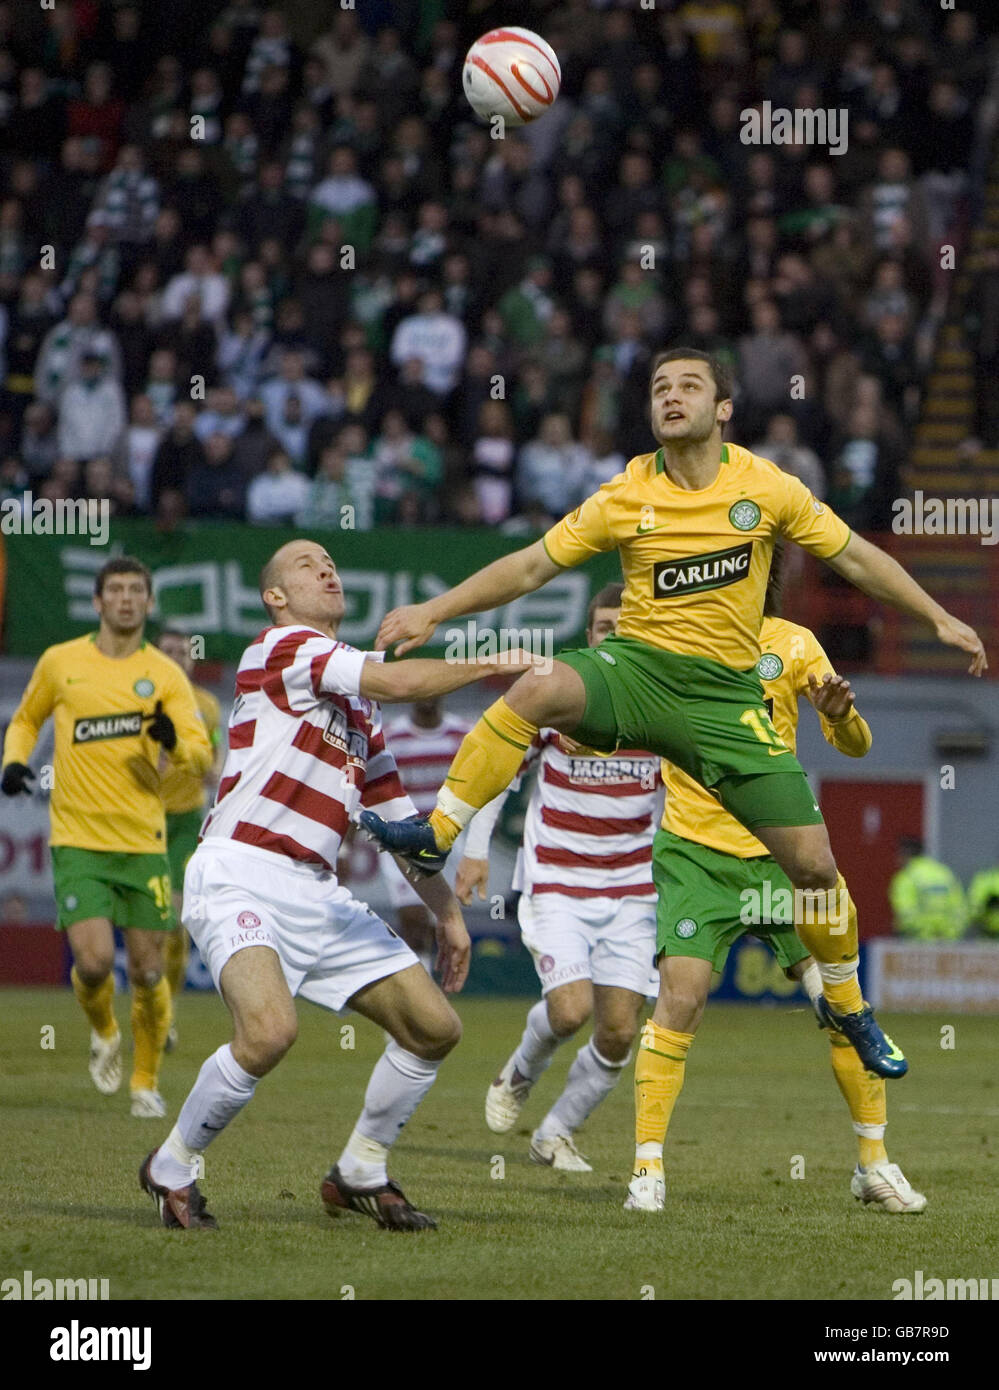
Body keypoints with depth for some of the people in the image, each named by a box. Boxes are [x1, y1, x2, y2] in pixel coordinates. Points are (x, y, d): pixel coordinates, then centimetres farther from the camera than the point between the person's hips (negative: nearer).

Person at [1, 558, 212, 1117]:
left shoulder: (165, 675, 3)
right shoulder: (60, 662, 5)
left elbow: (203, 758, -2)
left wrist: (175, 743, -24)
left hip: (144, 841, 1)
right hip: (78, 840, -1)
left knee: (148, 971, 1)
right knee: (95, 960, -16)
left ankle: (146, 1081, 23)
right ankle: (104, 1033, 19)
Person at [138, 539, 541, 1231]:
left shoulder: (359, 702, 23)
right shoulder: (281, 647, -4)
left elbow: (396, 816, 28)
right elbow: (399, 681, -16)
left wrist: (447, 910, 25)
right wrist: (490, 664, -4)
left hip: (318, 894, 9)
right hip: (240, 878, -9)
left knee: (435, 1027, 3)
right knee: (271, 1028, -31)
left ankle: (360, 1174, 22)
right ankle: (172, 1167, -7)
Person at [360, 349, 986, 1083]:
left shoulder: (767, 487, -1)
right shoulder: (626, 499, -2)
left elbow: (855, 557, 10)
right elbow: (528, 567, 2)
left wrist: (939, 618, 10)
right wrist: (435, 611, -5)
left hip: (725, 692, 1)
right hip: (638, 665, -1)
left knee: (813, 861, -4)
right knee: (539, 690, -35)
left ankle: (849, 1007, 21)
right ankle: (435, 834, -25)